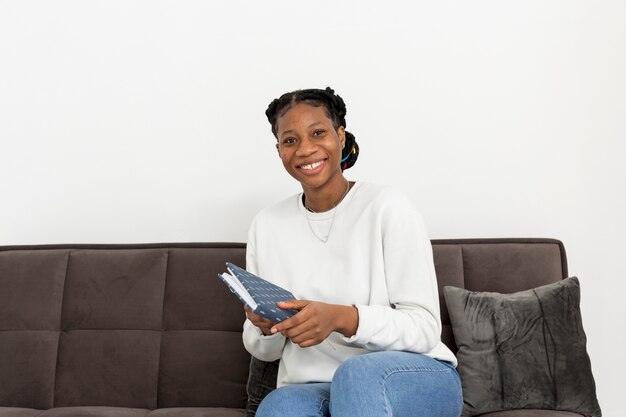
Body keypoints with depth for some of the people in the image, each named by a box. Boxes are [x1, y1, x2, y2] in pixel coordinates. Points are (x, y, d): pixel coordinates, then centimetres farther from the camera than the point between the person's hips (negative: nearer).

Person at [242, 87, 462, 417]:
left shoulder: (387, 207, -7)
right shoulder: (266, 225, 5)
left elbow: (424, 328, -11)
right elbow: (264, 351, 9)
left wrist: (342, 318, -27)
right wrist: (265, 327, -15)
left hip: (416, 380, -1)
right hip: (312, 387, 2)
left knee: (358, 374, -36)